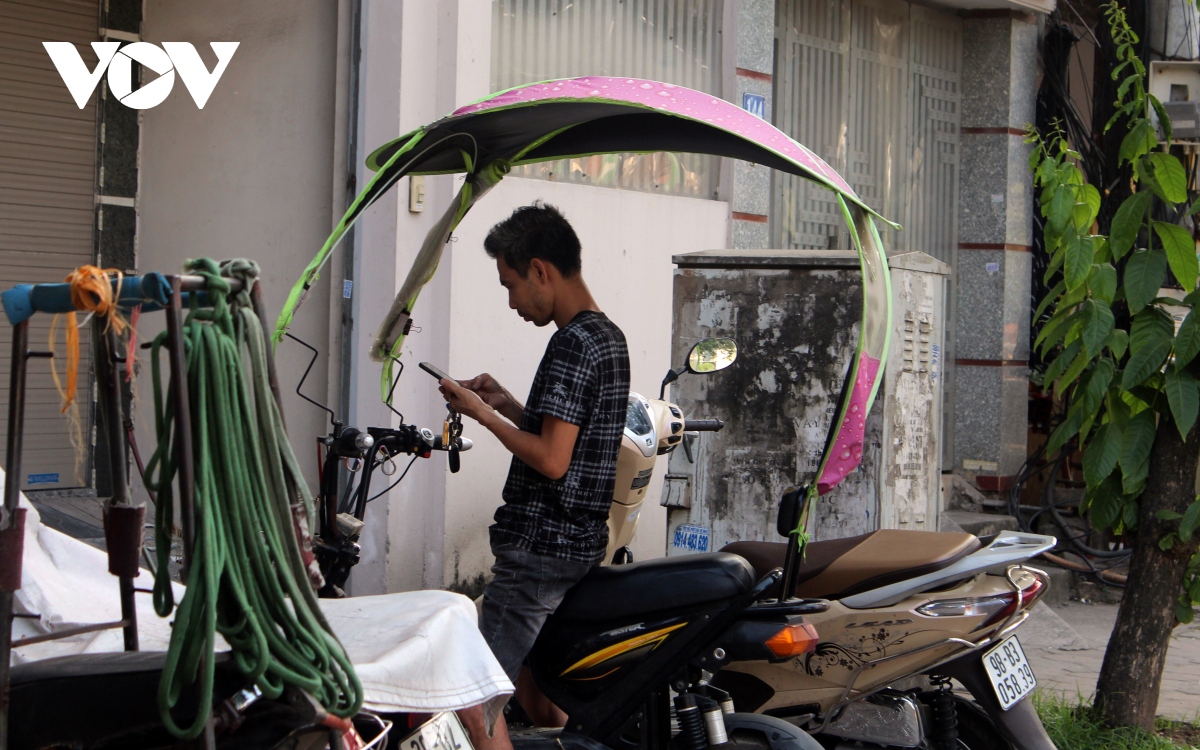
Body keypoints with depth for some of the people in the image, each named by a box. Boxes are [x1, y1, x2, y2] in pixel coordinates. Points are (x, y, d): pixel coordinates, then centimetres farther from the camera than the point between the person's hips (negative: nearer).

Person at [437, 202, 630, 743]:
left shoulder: (572, 344, -17)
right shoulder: (609, 337, 14)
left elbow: (552, 460, -23)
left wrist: (481, 413, -12)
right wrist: (507, 404, 14)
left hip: (540, 550, -10)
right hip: (581, 542, 10)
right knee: (532, 682, 19)